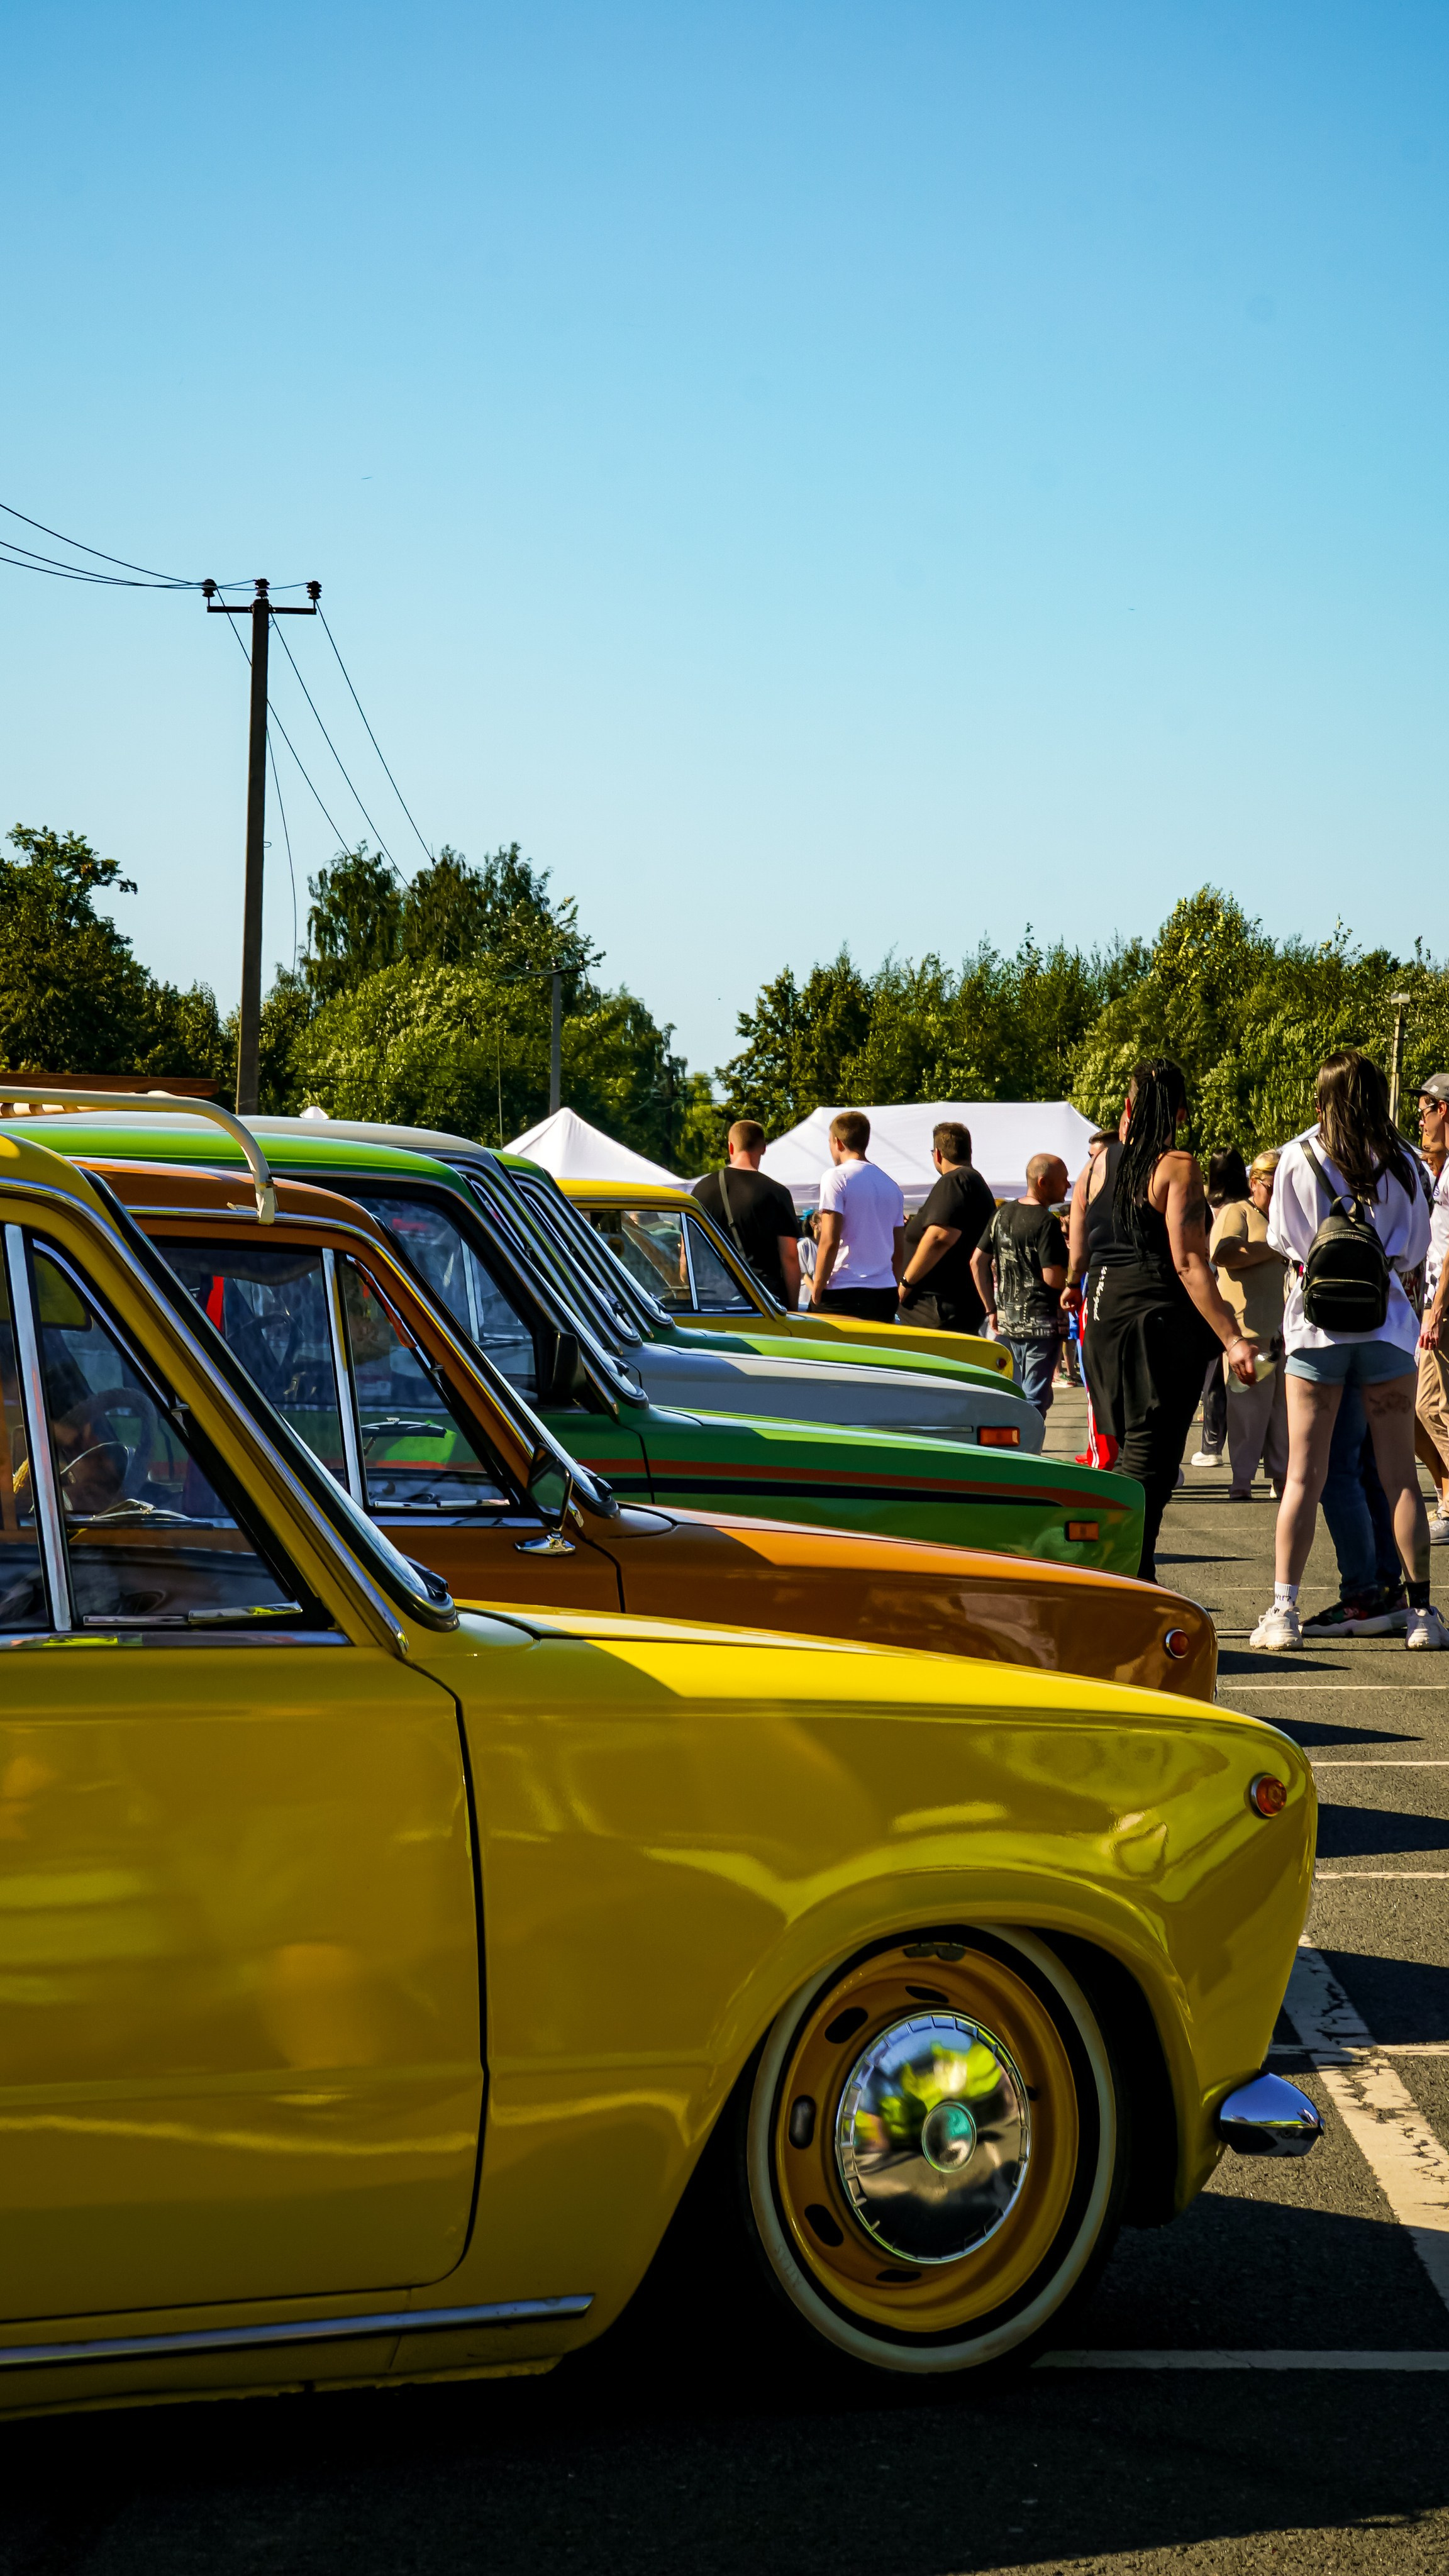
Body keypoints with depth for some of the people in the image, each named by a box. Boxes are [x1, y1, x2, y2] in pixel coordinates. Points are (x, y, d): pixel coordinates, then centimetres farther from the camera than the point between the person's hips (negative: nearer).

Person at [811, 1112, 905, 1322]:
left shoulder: (836, 1177, -5)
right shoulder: (891, 1185, 16)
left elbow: (829, 1242, -12)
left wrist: (817, 1289, -6)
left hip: (841, 1292, -6)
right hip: (884, 1294, 6)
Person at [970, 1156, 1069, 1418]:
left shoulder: (1002, 1213, 8)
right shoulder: (1047, 1222, -16)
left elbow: (977, 1262, 10)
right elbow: (1053, 1278, -21)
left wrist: (991, 1310, 14)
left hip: (1006, 1320, 7)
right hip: (1040, 1322, -7)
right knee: (1034, 1403, -3)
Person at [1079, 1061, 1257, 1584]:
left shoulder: (1100, 1163, 9)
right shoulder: (1177, 1167, -10)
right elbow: (1188, 1264, -17)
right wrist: (1232, 1339, -19)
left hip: (1103, 1313, 6)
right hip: (1161, 1319, -6)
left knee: (1133, 1450, 17)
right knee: (1149, 1460, -5)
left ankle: (1135, 1581, 20)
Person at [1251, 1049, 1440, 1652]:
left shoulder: (1298, 1158, -3)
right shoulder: (1401, 1164, 0)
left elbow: (1279, 1239, 7)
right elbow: (1414, 1250, 8)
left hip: (1315, 1322, 0)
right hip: (1385, 1324, 1)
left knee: (1303, 1477, 2)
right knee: (1400, 1476, 6)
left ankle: (1283, 1611, -2)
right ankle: (1421, 1612, 7)